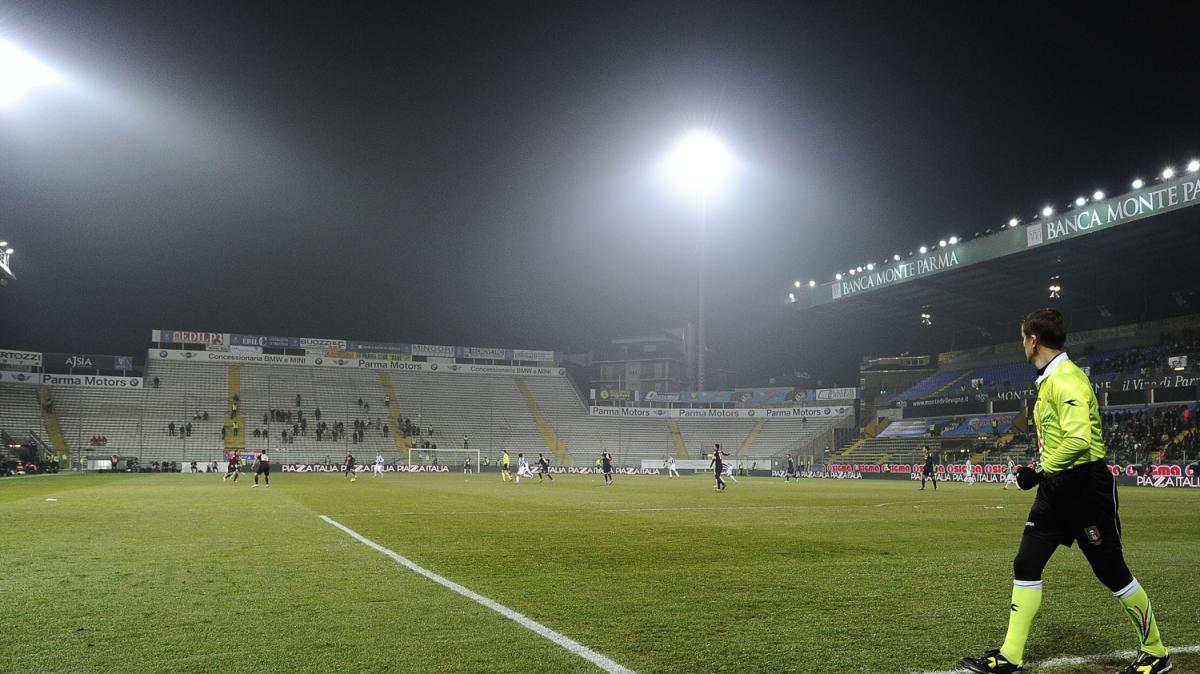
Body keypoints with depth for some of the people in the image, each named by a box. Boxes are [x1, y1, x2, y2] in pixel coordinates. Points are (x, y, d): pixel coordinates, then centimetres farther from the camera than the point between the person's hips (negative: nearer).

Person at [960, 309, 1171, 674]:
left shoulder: (1066, 379, -19)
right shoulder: (1048, 380, 11)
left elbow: (1079, 440, -29)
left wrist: (1040, 471, -20)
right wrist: (1042, 472, 12)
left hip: (1085, 488, -9)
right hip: (1056, 489, 9)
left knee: (1112, 572, 4)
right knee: (1025, 566, 5)